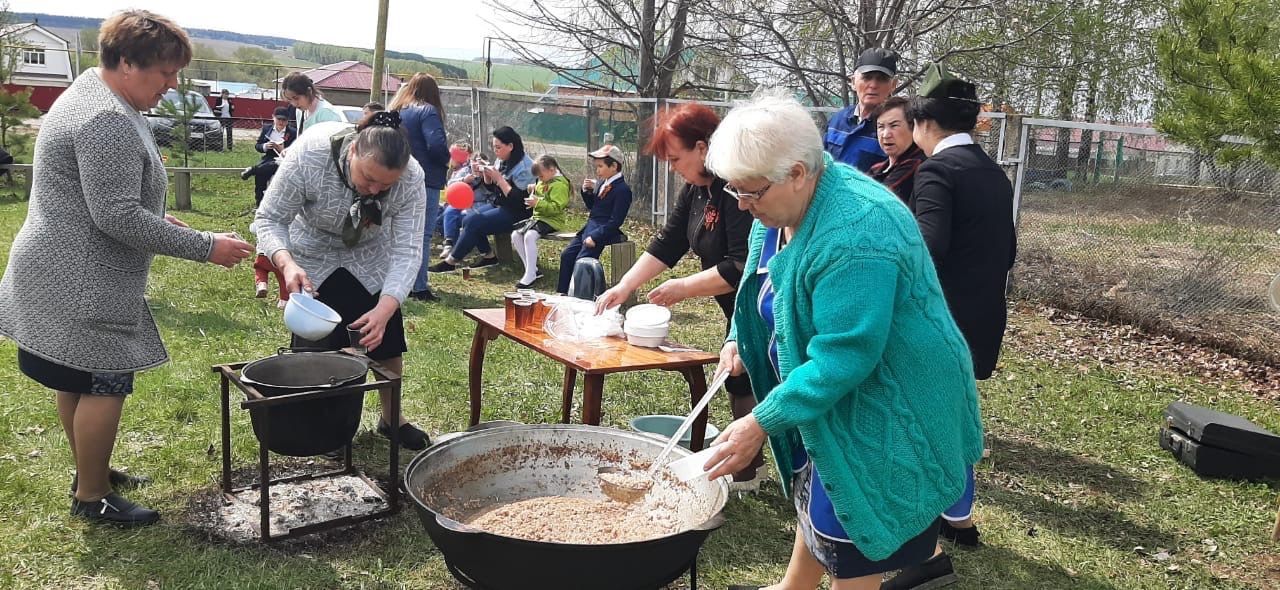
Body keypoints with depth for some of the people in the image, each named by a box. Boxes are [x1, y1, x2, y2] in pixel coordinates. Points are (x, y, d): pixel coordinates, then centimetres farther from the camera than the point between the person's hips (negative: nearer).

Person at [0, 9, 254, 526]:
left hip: (62, 277, 11)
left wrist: (157, 218, 19)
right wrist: (204, 247, -22)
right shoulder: (109, 122, -22)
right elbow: (116, 217, -25)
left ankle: (89, 471, 35)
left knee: (75, 380, 20)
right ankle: (91, 497, 12)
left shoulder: (90, 95, 14)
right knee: (104, 383, -1)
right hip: (83, 286, -11)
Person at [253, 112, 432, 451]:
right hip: (313, 261, -1)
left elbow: (407, 251, -31)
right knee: (316, 346, -3)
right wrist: (287, 264, -46)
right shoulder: (309, 155, -37)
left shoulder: (411, 179, -32)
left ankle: (391, 417, 25)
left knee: (386, 340, 3)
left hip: (371, 260, 2)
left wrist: (384, 310, -45)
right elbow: (270, 219, -26)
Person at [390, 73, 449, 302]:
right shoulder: (427, 111, -10)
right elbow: (436, 145, -21)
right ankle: (420, 287, -3)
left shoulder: (396, 111, 13)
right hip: (425, 180, -7)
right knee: (422, 234, -3)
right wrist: (447, 161, -2)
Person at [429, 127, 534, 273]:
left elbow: (518, 200, -23)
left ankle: (451, 261, -9)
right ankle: (488, 256, 3)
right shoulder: (503, 162, 8)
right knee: (467, 220, -6)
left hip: (517, 213, -9)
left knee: (473, 222, -18)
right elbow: (492, 188, 17)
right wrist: (485, 172, -2)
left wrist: (499, 177, -22)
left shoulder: (524, 166, -16)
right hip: (501, 207, 9)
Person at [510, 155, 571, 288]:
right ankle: (532, 270, 0)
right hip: (537, 217, 10)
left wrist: (537, 203, -27)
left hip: (551, 220, -10)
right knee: (515, 235, -4)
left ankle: (530, 276, -26)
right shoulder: (542, 183, 16)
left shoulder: (560, 184, -14)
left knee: (529, 236, -31)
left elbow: (556, 207, -22)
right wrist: (532, 191, 11)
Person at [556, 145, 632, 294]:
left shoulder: (622, 189, -16)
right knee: (566, 255, 7)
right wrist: (587, 191, 1)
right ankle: (562, 293, 14)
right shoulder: (601, 182, 10)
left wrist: (595, 237, -23)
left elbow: (615, 221, -19)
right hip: (589, 227, 10)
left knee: (581, 260, -19)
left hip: (603, 231, -10)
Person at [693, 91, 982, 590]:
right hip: (827, 394, 9)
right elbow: (763, 283, 15)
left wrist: (761, 423, -32)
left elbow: (844, 354, -34)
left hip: (882, 408, -9)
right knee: (816, 495, 26)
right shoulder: (780, 207, -3)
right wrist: (739, 338, -2)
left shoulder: (855, 232, -33)